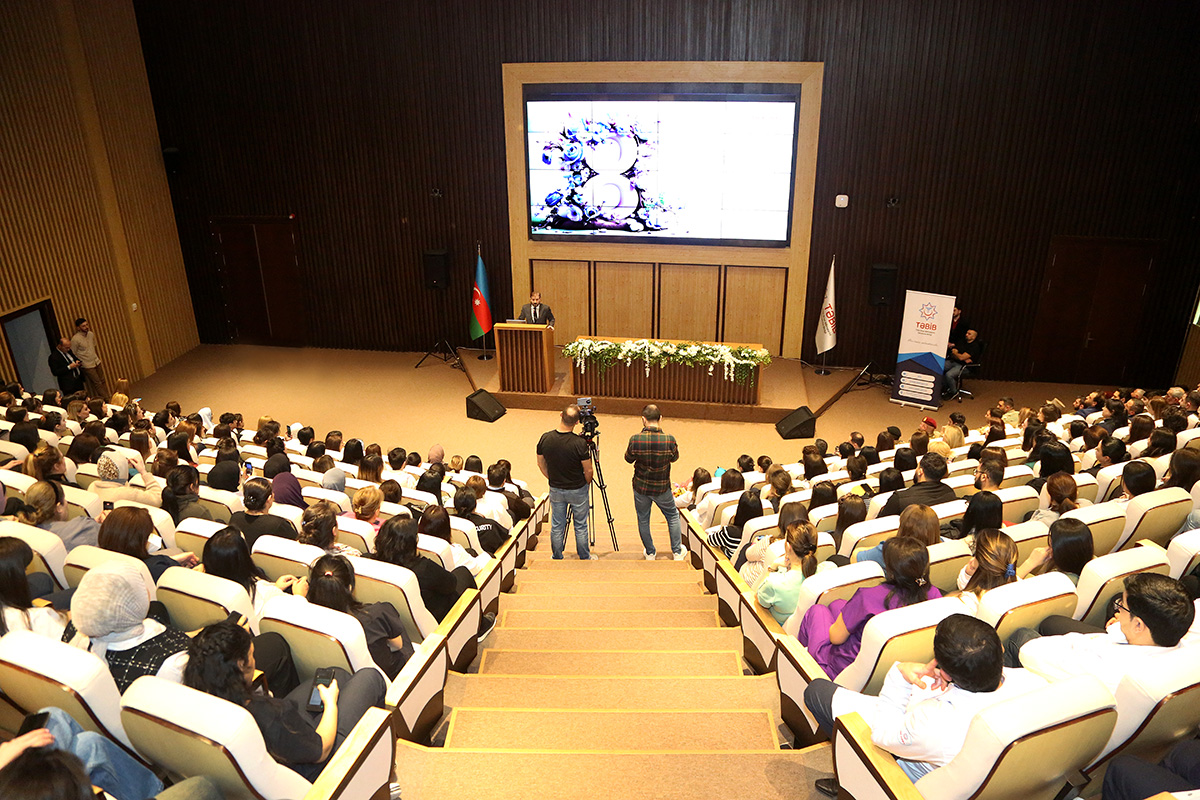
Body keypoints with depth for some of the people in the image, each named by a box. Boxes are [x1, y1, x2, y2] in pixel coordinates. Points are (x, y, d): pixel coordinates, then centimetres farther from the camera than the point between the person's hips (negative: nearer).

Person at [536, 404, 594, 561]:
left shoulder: (545, 438, -14)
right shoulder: (580, 443, -25)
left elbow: (541, 464, 1)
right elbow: (588, 470, -14)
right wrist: (586, 483, 7)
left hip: (555, 490, 3)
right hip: (577, 490, -3)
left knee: (557, 526, 17)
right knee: (580, 526, 15)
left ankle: (557, 559, 31)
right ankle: (584, 558, 31)